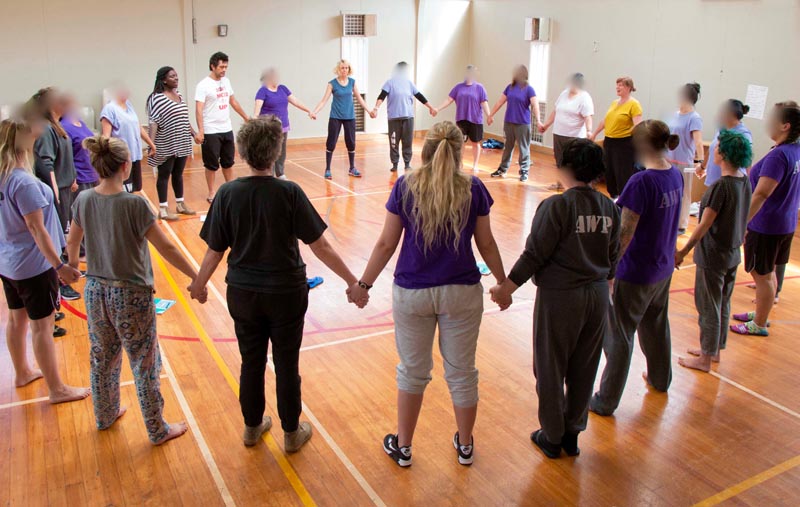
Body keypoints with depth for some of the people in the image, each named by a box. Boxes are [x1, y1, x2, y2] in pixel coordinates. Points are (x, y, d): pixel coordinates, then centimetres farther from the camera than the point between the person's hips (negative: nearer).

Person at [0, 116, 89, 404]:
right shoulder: (24, 183, -24)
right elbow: (36, 228, -23)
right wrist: (59, 266, -20)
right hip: (33, 266, -9)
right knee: (42, 326, 0)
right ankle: (57, 390, 11)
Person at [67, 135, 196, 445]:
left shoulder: (84, 201, -4)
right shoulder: (134, 204, -22)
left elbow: (72, 242, 12)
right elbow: (166, 249, -18)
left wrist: (72, 264, 33)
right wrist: (197, 278, -8)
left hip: (96, 292, 6)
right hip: (130, 295, -6)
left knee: (103, 358, 24)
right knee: (145, 364, 9)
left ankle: (105, 415, 45)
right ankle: (158, 431, 23)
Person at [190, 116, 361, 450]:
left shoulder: (227, 194, -9)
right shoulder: (289, 192, -16)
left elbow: (215, 250, -3)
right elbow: (320, 246, -14)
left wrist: (199, 284, 15)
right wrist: (352, 281, -5)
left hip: (243, 293, 3)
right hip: (286, 293, -2)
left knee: (251, 362, 19)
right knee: (286, 365, 13)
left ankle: (252, 427, 37)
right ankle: (292, 433, 29)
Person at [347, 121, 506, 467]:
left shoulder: (405, 187, -8)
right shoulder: (473, 189, -6)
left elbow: (386, 244, -5)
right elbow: (486, 244, 0)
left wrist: (363, 284, 7)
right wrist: (504, 283, 15)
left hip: (411, 293, 0)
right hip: (462, 293, 1)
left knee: (413, 371, 16)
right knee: (461, 372, 15)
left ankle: (402, 447, 31)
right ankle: (465, 446, 34)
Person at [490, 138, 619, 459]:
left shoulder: (556, 206, -17)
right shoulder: (609, 208, 2)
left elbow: (534, 255, -17)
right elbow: (612, 258, 11)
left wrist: (506, 289, -7)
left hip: (560, 297, -6)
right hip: (597, 297, 6)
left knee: (551, 369, 11)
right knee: (583, 370, 17)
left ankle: (552, 437, 25)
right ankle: (572, 434, 32)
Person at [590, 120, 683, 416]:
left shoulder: (641, 182, -24)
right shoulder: (675, 176, 0)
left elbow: (624, 234, -23)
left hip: (635, 273, -8)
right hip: (663, 269, 8)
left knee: (618, 336, 5)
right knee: (656, 325, 28)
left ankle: (606, 401, 18)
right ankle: (660, 379, 49)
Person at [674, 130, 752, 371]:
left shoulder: (721, 186, -23)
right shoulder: (745, 182, 0)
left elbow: (704, 225, -21)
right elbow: (742, 219, 9)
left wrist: (683, 252, -13)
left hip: (713, 255, -8)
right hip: (733, 253, 8)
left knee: (708, 307, 5)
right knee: (723, 305, 19)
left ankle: (705, 358, 17)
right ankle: (715, 349, 35)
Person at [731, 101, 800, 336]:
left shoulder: (778, 155, -24)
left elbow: (760, 195, -29)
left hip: (766, 227, -9)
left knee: (761, 275, 4)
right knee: (768, 273, 22)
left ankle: (759, 325, 17)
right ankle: (761, 314, 37)